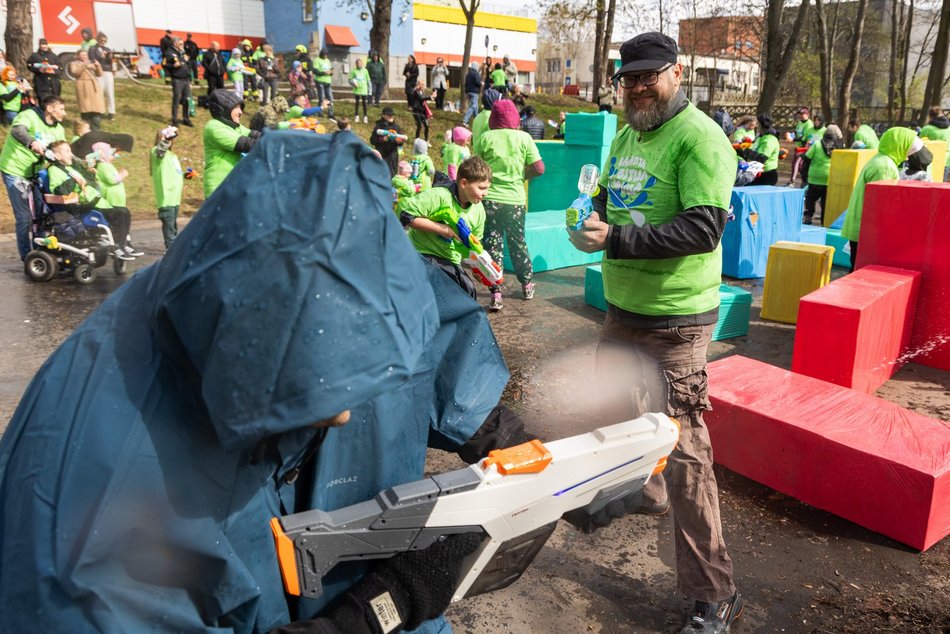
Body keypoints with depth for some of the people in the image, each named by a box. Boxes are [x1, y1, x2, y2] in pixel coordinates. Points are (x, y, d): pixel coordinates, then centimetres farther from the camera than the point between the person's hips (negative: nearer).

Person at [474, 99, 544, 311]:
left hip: (490, 199, -1)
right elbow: (539, 168, -5)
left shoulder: (485, 138, -4)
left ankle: (496, 294, -1)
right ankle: (527, 286, 31)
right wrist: (521, 175, 12)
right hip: (515, 199, 1)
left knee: (492, 245, 3)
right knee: (518, 243, 17)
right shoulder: (523, 137, -2)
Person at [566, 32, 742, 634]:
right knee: (618, 410, 25)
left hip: (676, 319, -9)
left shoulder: (700, 138, -14)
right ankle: (642, 491, 55)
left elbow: (704, 228, -23)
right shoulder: (625, 137, 13)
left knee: (683, 448, -7)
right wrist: (591, 221, 0)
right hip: (623, 308, 9)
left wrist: (616, 239, -26)